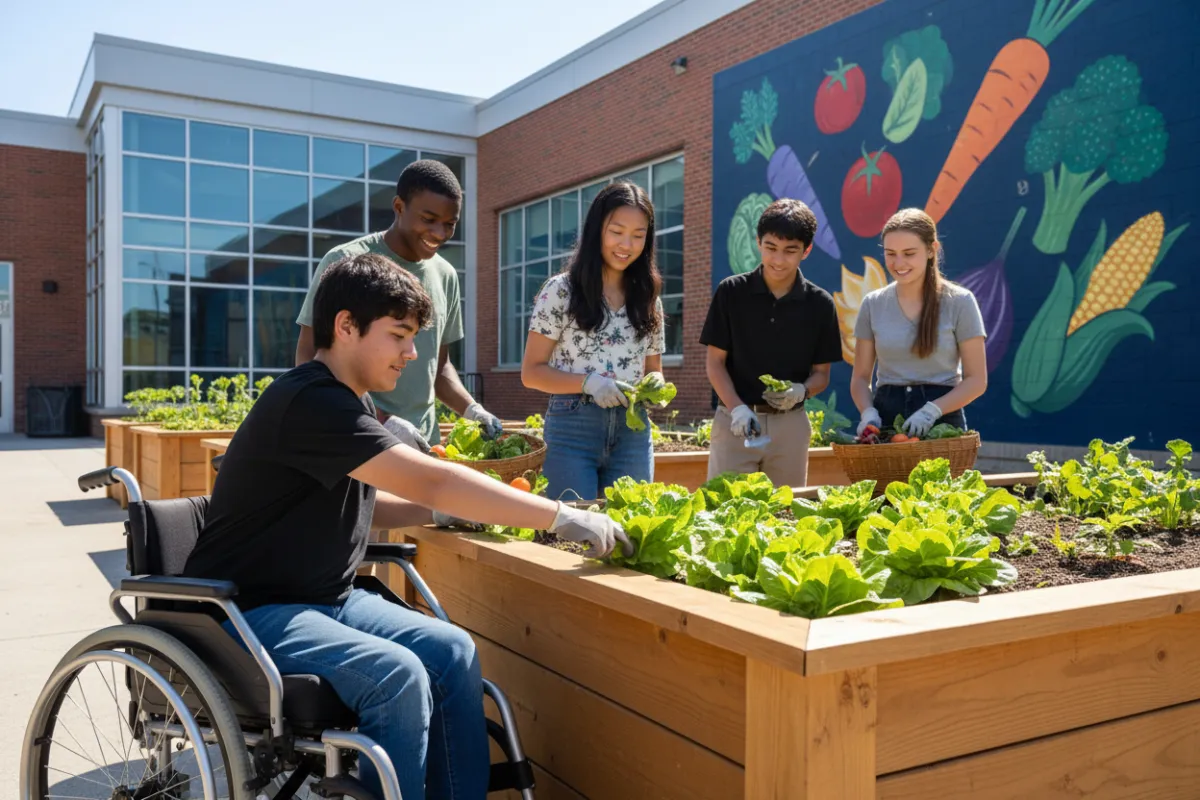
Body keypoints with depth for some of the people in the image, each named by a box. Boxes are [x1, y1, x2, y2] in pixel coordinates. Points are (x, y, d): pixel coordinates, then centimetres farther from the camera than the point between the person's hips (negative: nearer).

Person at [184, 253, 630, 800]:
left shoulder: (350, 402, 8)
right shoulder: (310, 402, -23)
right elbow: (431, 480, -30)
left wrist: (443, 513, 1)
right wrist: (563, 519, -28)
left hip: (327, 599, 9)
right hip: (252, 610, -9)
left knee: (451, 651, -8)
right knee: (396, 675, -28)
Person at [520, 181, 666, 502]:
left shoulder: (648, 299, 10)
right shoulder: (561, 290, -2)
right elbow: (532, 372, -3)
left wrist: (655, 383, -6)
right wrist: (588, 382, -18)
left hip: (632, 432, 4)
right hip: (572, 429, -4)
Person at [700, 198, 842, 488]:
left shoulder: (819, 303, 1)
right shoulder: (731, 292, -2)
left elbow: (822, 373, 7)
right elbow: (715, 361, -1)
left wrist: (801, 391, -15)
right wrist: (737, 408, -15)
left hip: (791, 424, 2)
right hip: (735, 419, -1)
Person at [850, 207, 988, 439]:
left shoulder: (959, 302, -1)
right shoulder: (873, 304, 6)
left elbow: (976, 380, -2)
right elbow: (860, 377, 9)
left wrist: (932, 410, -17)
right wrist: (868, 412, -11)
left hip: (942, 421, -2)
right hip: (886, 417, 2)